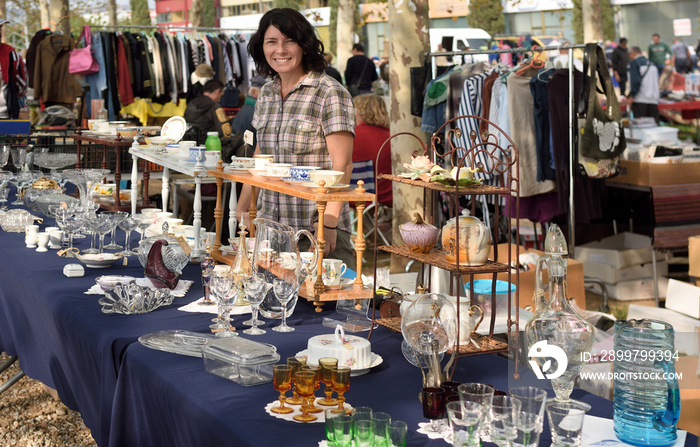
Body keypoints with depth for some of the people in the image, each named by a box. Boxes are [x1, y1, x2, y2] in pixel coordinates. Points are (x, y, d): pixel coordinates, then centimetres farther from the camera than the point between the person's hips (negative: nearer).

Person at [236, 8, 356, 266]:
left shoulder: (331, 94, -9)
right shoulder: (266, 94, 12)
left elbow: (341, 165, -14)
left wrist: (329, 223, -22)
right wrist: (242, 209, 16)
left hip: (316, 228, -6)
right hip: (269, 225, 6)